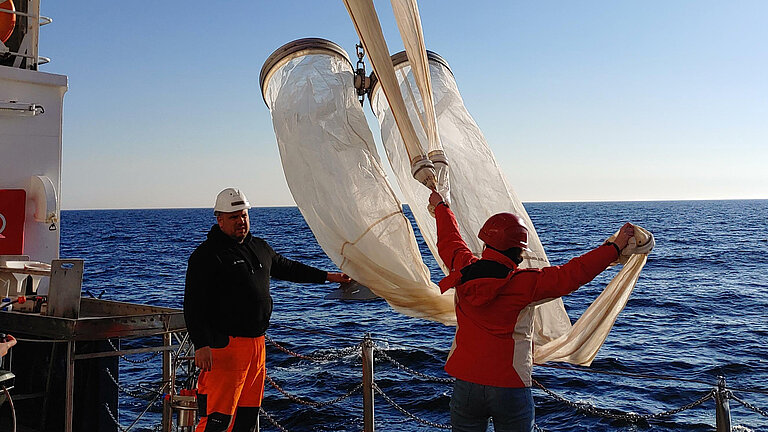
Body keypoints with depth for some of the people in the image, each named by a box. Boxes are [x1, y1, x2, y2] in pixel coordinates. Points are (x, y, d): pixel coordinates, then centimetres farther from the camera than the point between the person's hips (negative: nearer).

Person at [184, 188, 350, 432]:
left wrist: (327, 276, 34)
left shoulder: (259, 248, 17)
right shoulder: (207, 255, -7)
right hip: (224, 345, -8)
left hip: (257, 343, 8)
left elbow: (287, 268, 32)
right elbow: (194, 304, -12)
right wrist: (201, 345, -21)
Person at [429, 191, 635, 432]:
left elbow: (449, 240, 17)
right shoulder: (525, 283, -15)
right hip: (510, 386, -3)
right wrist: (616, 247, 0)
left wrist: (440, 206, 36)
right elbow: (574, 273, -10)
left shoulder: (463, 269, -3)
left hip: (465, 383, 4)